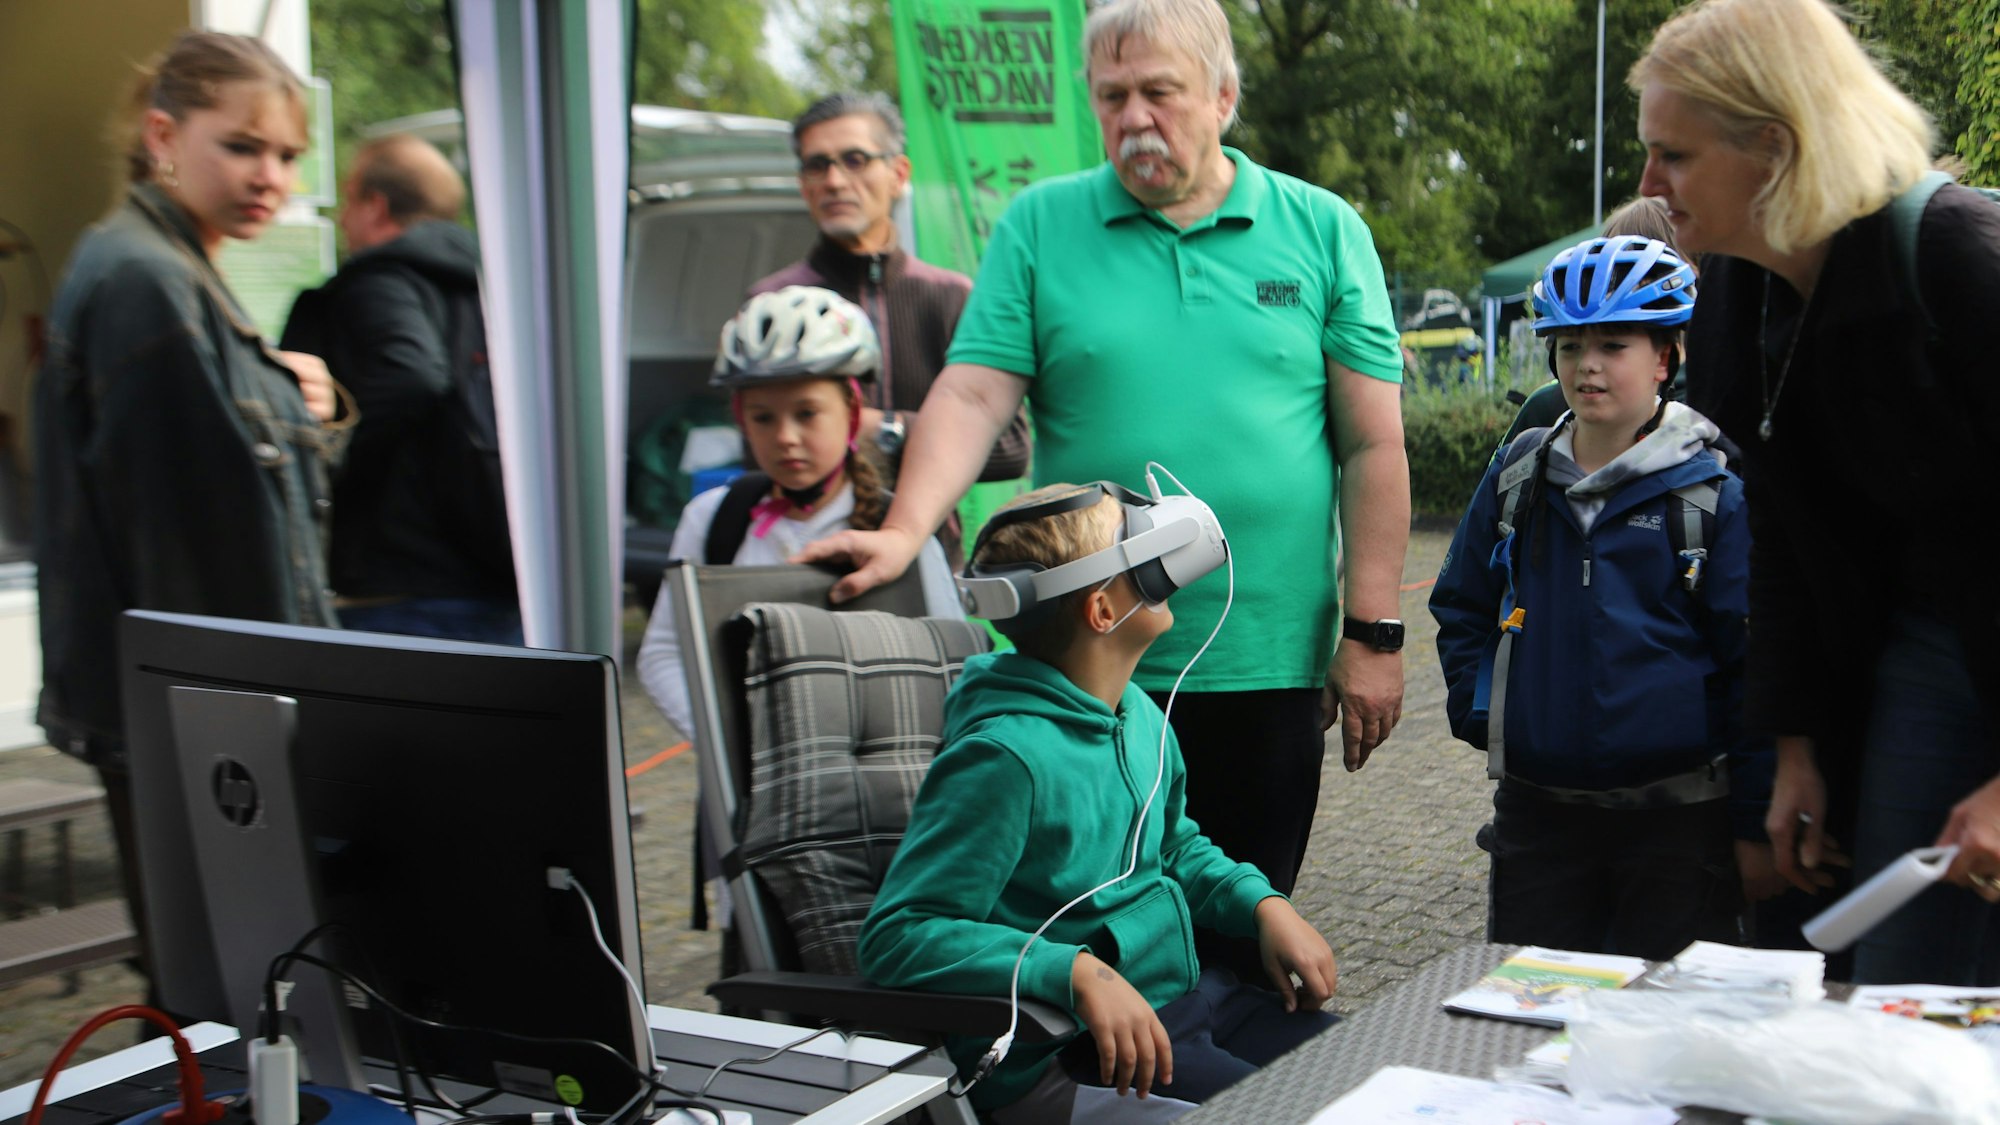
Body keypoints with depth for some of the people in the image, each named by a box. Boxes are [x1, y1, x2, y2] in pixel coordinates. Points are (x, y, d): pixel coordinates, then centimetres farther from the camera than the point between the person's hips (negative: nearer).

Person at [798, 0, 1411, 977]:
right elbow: (971, 393, -5)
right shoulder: (1039, 226, 5)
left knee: (1244, 942, 11)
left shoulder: (1322, 230, 5)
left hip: (1269, 665, 0)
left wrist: (1372, 632, -1)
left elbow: (1373, 445, 3)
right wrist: (903, 531, -22)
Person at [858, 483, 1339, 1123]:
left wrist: (1263, 904, 6)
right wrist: (1078, 972, -32)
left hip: (1186, 992, 9)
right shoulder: (1007, 756, -22)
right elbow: (898, 936, -24)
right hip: (1060, 1058, -9)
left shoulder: (1138, 714, 6)